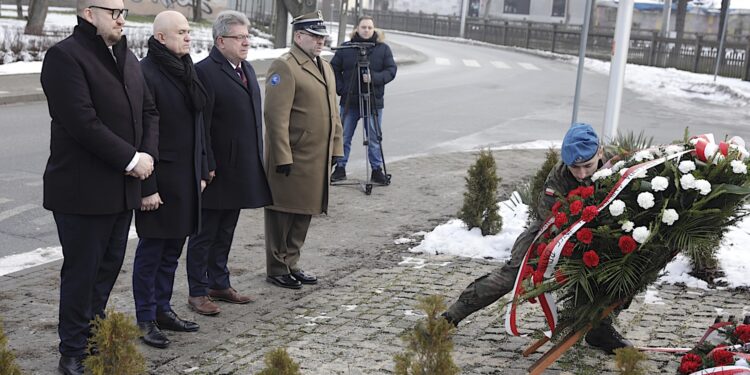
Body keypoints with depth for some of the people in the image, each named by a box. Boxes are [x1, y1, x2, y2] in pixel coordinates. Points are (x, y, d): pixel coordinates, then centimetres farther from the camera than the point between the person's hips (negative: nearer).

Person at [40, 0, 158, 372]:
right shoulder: (65, 56, -12)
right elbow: (83, 122, -21)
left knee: (108, 269, 14)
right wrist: (131, 159, -18)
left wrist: (148, 154, -4)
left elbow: (149, 111, 14)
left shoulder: (127, 57, 14)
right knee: (81, 272, 2)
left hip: (122, 187, 8)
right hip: (83, 190, -7)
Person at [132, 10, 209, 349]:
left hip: (187, 177, 8)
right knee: (151, 250, 2)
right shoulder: (146, 73, -14)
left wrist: (201, 171, 15)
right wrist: (147, 187, -19)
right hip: (160, 179, -8)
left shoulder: (186, 71, 12)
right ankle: (146, 320, 13)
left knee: (172, 249, 15)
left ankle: (162, 309, 27)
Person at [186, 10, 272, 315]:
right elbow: (201, 124, -17)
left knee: (225, 233, 18)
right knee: (204, 234, 4)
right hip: (217, 171, -8)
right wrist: (208, 166, -18)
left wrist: (257, 159, 15)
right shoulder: (205, 71, -14)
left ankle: (220, 284, 29)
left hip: (242, 170, 8)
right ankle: (197, 292, 14)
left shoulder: (247, 69, 13)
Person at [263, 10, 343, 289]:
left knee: (303, 214, 15)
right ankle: (276, 270, 15)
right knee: (283, 214, 3)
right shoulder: (284, 67, -12)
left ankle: (291, 264, 27)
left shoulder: (325, 67, 17)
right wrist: (282, 157, -20)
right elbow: (276, 116, -18)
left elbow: (332, 112, 20)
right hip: (292, 159, -8)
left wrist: (336, 148, 15)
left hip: (317, 159, 8)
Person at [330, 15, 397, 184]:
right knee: (344, 137, 6)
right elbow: (334, 69, 9)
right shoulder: (345, 48, 4)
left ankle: (377, 170, 14)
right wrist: (340, 88, -3)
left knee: (374, 139, 4)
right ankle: (340, 168, 17)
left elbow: (391, 70, -2)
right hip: (349, 101, 1)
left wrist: (374, 78, -18)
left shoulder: (383, 49, 3)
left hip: (373, 102, -1)